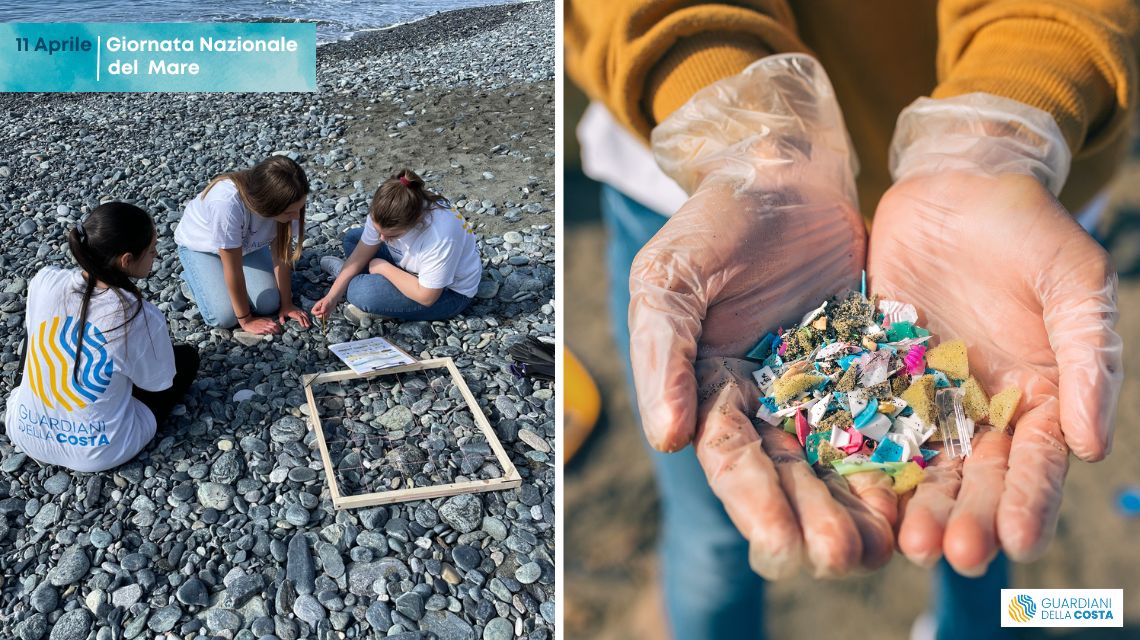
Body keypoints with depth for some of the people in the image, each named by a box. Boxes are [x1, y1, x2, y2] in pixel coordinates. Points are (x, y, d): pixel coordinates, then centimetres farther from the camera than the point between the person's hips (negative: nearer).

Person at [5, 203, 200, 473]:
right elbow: (158, 387, -9)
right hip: (98, 453, -4)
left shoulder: (45, 281, -16)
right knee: (186, 356, 14)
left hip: (25, 432, 4)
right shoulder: (143, 319, -27)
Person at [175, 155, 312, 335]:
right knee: (225, 316, -17)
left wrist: (286, 304, -11)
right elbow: (234, 269, -33)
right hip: (199, 245, -4)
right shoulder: (227, 202, -45)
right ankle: (192, 274, 13)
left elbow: (281, 253, -15)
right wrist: (246, 320, -23)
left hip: (246, 242, 4)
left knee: (269, 305, -11)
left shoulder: (283, 200, -31)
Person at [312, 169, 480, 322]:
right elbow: (361, 254, -10)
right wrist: (332, 298, -16)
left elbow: (426, 297, -31)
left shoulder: (440, 235, -41)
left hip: (450, 291, -7)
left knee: (361, 292, -23)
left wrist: (383, 267, -23)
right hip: (414, 269, 7)